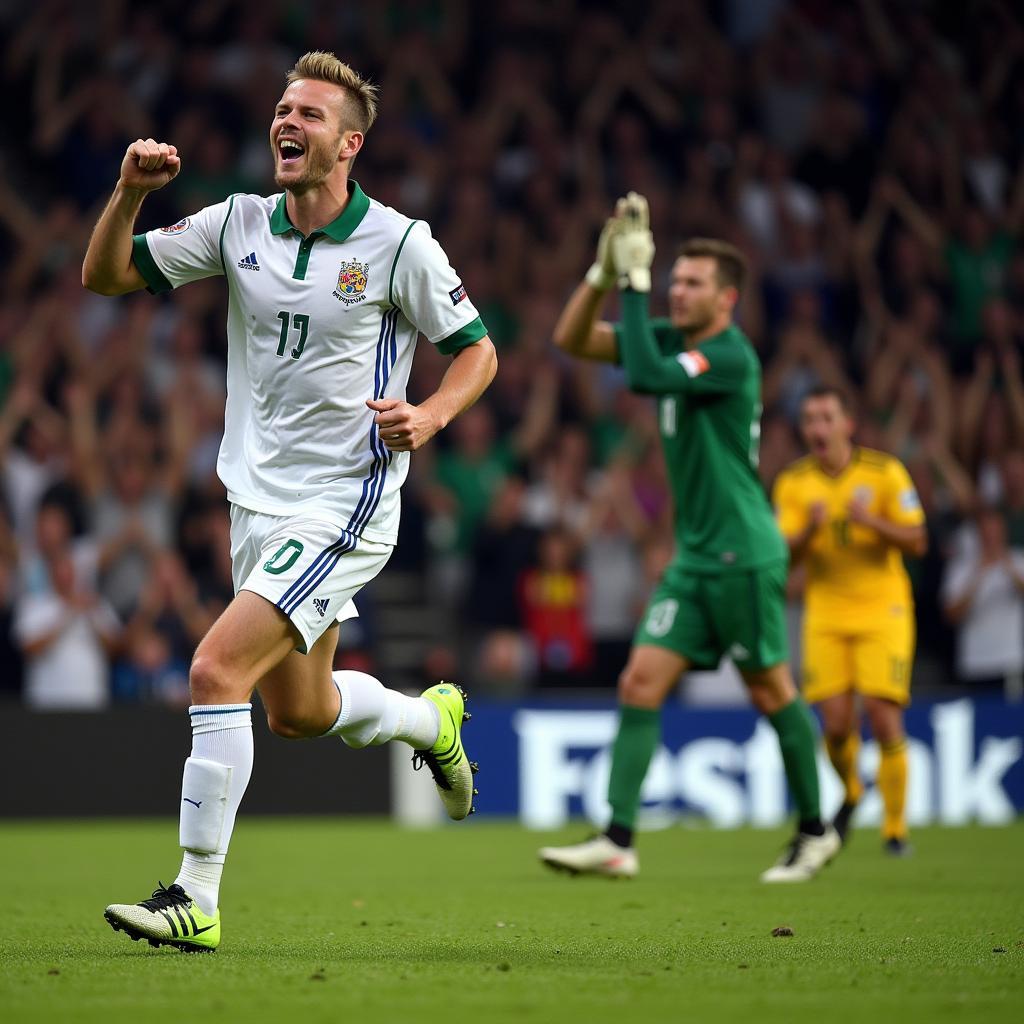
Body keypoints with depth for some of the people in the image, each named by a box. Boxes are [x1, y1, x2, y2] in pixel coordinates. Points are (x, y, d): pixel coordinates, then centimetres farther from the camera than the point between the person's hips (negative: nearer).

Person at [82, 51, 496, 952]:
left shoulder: (400, 243, -10)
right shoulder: (239, 225, 2)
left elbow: (478, 349, 0)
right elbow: (106, 277, 4)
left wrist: (431, 414, -19)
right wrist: (130, 193, -14)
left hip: (344, 509, -6)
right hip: (258, 500, 6)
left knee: (217, 671, -19)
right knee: (299, 712, 18)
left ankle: (195, 901, -14)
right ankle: (431, 718, 49)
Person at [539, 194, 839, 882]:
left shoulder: (730, 356, -16)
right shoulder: (672, 340, 9)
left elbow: (646, 377, -30)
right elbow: (572, 339, 8)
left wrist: (634, 283, -24)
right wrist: (606, 268, -6)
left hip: (745, 559, -8)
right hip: (694, 559, 8)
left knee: (772, 694, 4)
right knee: (641, 685, -3)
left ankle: (815, 832, 20)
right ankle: (618, 841, -7)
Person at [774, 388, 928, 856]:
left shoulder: (885, 472, -6)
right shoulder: (793, 482, 1)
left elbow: (917, 542, -7)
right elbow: (786, 554, -3)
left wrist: (872, 521, -23)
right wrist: (810, 528, -23)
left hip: (883, 610, -2)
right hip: (825, 613, 2)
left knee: (884, 719, -12)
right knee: (837, 724, -8)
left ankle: (895, 826, 2)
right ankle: (849, 793, 25)